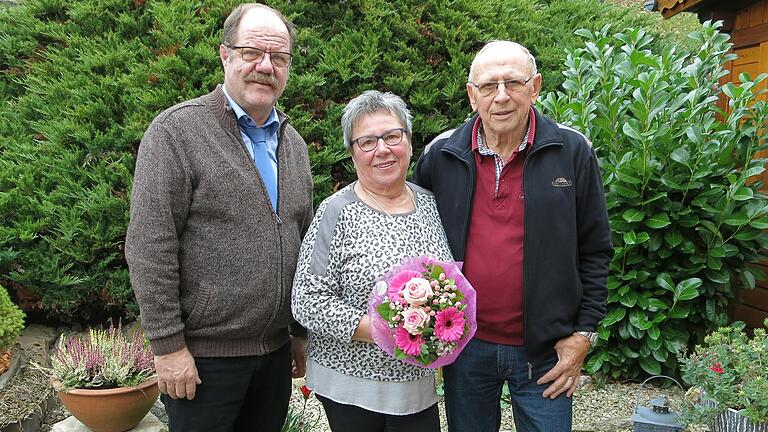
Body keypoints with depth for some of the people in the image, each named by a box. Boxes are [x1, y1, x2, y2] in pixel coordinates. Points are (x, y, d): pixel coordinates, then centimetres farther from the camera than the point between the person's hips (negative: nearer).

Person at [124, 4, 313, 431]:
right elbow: (149, 247, -14)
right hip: (203, 355, -6)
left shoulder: (293, 143, 10)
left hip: (276, 349, 6)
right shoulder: (177, 130, -10)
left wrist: (301, 332, 15)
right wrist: (168, 345, -15)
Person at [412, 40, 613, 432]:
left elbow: (595, 250, 0)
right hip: (465, 346, 2)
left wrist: (583, 333, -3)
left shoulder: (573, 151, -6)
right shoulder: (440, 155, -2)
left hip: (546, 350, -1)